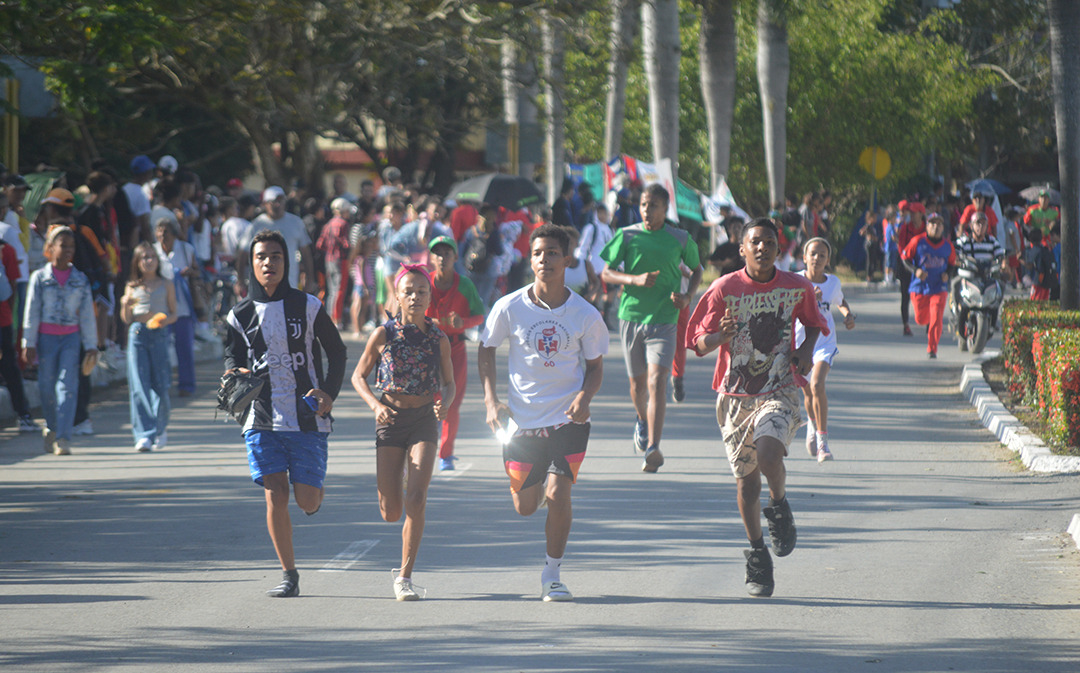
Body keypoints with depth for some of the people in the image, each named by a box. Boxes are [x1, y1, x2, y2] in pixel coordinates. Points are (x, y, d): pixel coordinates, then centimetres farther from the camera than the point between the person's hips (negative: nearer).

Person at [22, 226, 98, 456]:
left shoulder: (80, 280, 7)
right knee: (47, 387, 5)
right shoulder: (40, 278, 2)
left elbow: (87, 314, 9)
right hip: (46, 337, 0)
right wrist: (29, 344, -3)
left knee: (67, 386, -12)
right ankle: (51, 428, 29)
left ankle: (63, 438, -16)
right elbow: (31, 312, 2)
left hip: (71, 337, 0)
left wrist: (91, 346, 6)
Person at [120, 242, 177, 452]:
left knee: (160, 385, 1)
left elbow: (174, 314, 11)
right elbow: (126, 319, 10)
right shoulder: (132, 287, 11)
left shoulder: (166, 286, 10)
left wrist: (165, 320, -10)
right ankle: (143, 434, -9)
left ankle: (160, 429, 22)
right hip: (137, 334, 0)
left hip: (159, 334, 0)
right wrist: (126, 305, -10)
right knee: (139, 386, -7)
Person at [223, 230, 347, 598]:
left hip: (307, 419, -1)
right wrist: (236, 377, -11)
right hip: (263, 420, 1)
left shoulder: (308, 307, 1)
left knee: (306, 500, -4)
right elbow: (232, 360, 13)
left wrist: (329, 394, -6)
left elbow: (336, 353, 9)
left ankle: (315, 489, 35)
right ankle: (289, 575, 3)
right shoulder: (240, 315, 5)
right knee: (275, 496, -7)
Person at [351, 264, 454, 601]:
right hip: (390, 420, 0)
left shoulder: (439, 339, 1)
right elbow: (358, 376, 6)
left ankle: (405, 577, -7)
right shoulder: (383, 334, -3)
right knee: (391, 512, 1)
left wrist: (445, 403, -10)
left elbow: (449, 384, 12)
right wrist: (375, 405, -12)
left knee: (415, 502, -15)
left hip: (424, 420, 0)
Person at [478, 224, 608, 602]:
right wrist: (491, 401, -4)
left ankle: (553, 574, 2)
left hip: (568, 419, -1)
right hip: (521, 419, 1)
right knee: (525, 507, 8)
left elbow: (595, 367, 4)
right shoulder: (510, 308, -6)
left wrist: (584, 397, -17)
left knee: (557, 495, -16)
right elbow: (486, 351, 7)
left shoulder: (585, 315, -6)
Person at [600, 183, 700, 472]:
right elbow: (606, 274, 2)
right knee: (637, 381, 14)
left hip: (664, 319, -2)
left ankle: (653, 448, -23)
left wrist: (688, 297, -1)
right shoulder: (627, 235, 1)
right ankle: (643, 422, 47)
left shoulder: (681, 239, 2)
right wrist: (635, 280, -16)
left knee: (657, 380, -17)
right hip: (631, 315, 2)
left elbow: (697, 269, 17)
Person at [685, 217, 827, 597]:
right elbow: (699, 344, -3)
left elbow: (813, 323, 19)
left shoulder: (797, 288, -1)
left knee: (768, 455, -27)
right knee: (746, 478, 5)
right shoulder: (724, 289, -6)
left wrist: (806, 350, -1)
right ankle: (757, 555, 23)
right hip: (735, 394, 1)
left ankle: (779, 506, 5)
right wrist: (720, 335, -25)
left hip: (780, 391, -1)